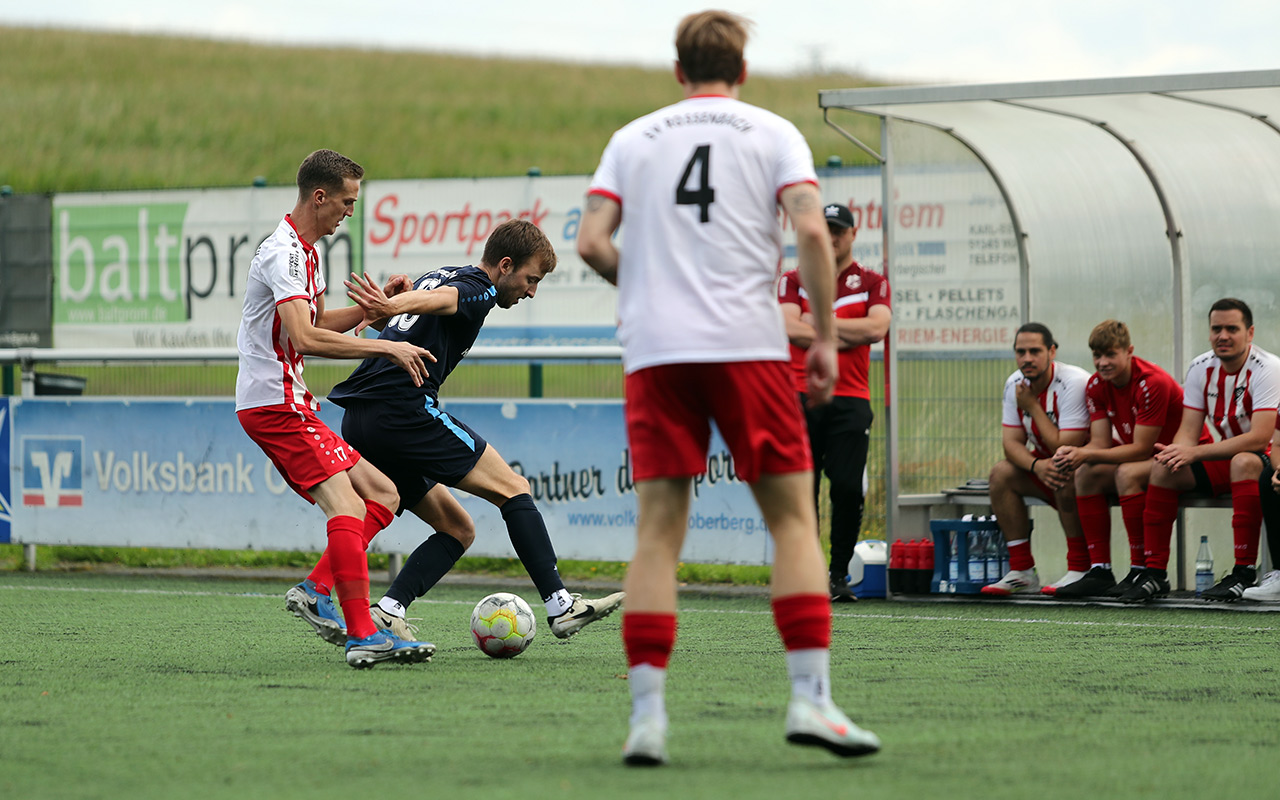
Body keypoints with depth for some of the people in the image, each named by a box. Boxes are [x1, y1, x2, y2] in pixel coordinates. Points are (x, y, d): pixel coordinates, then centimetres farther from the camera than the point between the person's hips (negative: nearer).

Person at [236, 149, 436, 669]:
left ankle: (318, 595, 2)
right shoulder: (284, 253, -16)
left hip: (290, 403, 11)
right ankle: (363, 635, -28)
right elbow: (304, 338, -27)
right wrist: (384, 347, -22)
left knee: (381, 494, 8)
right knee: (345, 506, -21)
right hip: (275, 404, -11)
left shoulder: (307, 251, 18)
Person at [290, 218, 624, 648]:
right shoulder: (479, 288, -2)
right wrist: (392, 307, -39)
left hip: (358, 423, 9)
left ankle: (386, 612, -6)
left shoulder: (442, 274, 26)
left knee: (457, 529, 12)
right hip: (403, 408, -9)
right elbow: (434, 300, -24)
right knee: (512, 487, -5)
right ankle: (560, 606, -13)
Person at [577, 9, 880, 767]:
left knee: (659, 530, 2)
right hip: (748, 343, -2)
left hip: (654, 352, 2)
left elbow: (592, 243, 4)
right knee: (793, 518, 5)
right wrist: (826, 337, -2)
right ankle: (811, 698, -5)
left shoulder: (633, 139, 14)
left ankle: (647, 714, -6)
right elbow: (811, 229, -7)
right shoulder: (772, 133, 7)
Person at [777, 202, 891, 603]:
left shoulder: (872, 283, 12)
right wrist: (846, 335, -5)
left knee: (848, 488, -9)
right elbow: (790, 329, -4)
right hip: (800, 396, 0)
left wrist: (819, 321, -3)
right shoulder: (793, 281, 13)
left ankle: (839, 575, 1)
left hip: (850, 400, 0)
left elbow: (877, 328, -6)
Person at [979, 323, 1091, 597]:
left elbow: (1065, 448, -28)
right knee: (1001, 474, -12)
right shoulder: (1015, 385, -3)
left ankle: (1080, 569, -25)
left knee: (1065, 476, -36)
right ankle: (1022, 571, -10)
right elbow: (1011, 443, -7)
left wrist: (1033, 406, -22)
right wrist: (1036, 466, -29)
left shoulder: (1073, 383, -25)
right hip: (1044, 460, 7)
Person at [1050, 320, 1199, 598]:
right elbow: (1101, 442, -6)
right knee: (1086, 474, -12)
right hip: (1149, 457, 8)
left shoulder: (1153, 383, -26)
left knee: (1128, 473, -32)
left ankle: (1141, 572, -27)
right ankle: (1099, 571, -14)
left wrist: (1086, 454, -34)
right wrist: (1072, 453, -29)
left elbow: (1141, 449, -27)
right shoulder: (1096, 386, -2)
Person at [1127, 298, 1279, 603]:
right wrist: (1177, 451, -28)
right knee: (1163, 466, -14)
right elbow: (1189, 431, -1)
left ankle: (1244, 572, -36)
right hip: (1225, 458, 6)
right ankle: (1155, 573, -14)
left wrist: (1195, 453, -31)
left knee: (1243, 462, -38)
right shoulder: (1201, 368, 0)